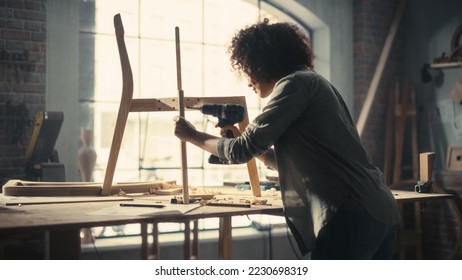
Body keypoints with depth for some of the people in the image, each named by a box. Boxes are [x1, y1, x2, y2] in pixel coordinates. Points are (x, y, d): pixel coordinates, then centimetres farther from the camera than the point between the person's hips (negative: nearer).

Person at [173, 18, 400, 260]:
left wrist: (192, 136, 8)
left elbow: (243, 150, -7)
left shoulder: (295, 84, -7)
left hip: (351, 215, -10)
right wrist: (242, 137, 23)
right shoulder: (313, 83, 22)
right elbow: (290, 163, 27)